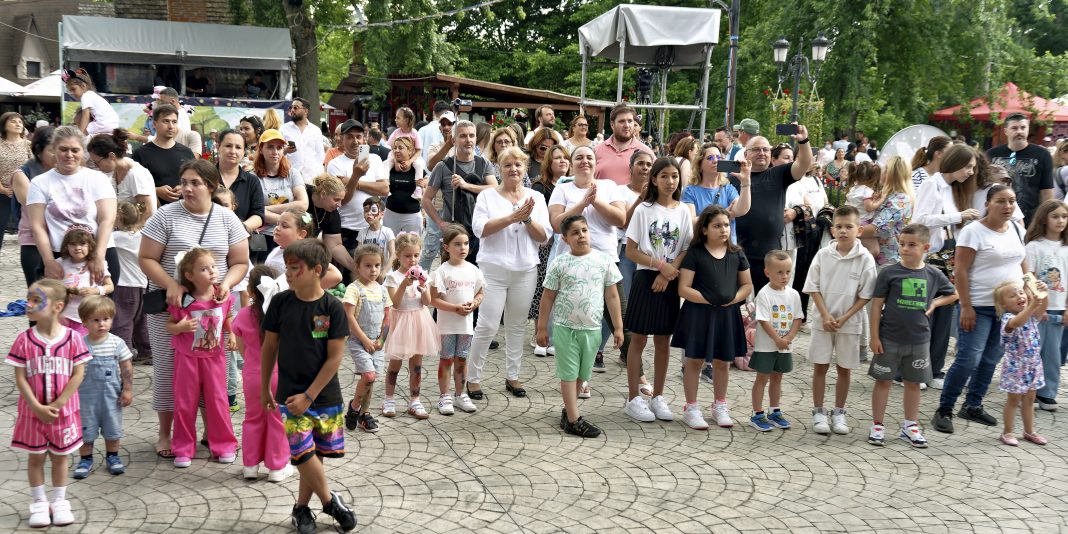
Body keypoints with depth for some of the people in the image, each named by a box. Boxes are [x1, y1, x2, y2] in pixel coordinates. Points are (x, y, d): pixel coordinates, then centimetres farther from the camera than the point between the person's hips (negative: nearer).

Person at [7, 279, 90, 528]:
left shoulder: (72, 338, -11)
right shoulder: (24, 340, -8)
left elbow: (78, 375, -10)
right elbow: (20, 378, -8)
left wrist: (57, 405, -15)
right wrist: (37, 407, -16)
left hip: (63, 412, -1)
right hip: (32, 412, 1)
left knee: (60, 457, 13)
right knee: (35, 457, 12)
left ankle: (59, 502, 27)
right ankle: (39, 503, 26)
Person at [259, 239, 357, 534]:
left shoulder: (333, 308, -10)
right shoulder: (280, 302, -5)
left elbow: (335, 357, -9)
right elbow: (269, 347, 6)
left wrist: (309, 396, -12)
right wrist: (264, 387, 10)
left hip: (326, 396, 0)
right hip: (290, 394, 0)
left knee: (318, 454, 8)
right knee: (304, 453, -8)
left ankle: (302, 507, 27)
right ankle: (330, 501, 12)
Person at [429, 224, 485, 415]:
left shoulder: (473, 270, 3)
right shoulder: (442, 271, -11)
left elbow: (480, 293, 13)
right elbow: (433, 299, -13)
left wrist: (474, 303, -9)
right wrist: (456, 308, -20)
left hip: (466, 323, 4)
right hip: (447, 324, -4)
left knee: (462, 359, 13)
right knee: (447, 359, 4)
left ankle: (460, 394, 25)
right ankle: (444, 396, 13)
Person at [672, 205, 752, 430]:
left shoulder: (736, 254, 5)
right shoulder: (694, 253, -8)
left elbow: (747, 285, 10)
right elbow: (684, 289, -12)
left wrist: (734, 299, -9)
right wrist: (709, 300, -19)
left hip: (727, 315, 4)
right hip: (699, 313, -4)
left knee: (722, 361, 14)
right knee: (695, 360, 3)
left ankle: (719, 405, 31)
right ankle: (691, 408, 13)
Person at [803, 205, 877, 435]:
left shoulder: (865, 258, -8)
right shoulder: (823, 255, -4)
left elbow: (865, 295, -6)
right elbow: (813, 287, -1)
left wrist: (845, 318, -13)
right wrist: (825, 315, -10)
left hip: (849, 322, -1)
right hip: (823, 321, 1)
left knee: (844, 368, 9)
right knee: (820, 366, 4)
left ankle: (839, 414, 22)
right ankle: (818, 413, 15)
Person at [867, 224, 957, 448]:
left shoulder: (933, 275, 0)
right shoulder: (889, 273, -8)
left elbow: (953, 295, 18)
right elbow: (877, 305, -6)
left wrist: (934, 304, 1)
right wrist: (874, 336, -9)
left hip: (919, 339, 3)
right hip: (889, 338, -3)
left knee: (913, 382, 13)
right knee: (883, 380, 5)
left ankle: (910, 425, 27)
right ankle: (877, 426, 16)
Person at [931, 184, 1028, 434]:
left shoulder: (1017, 230, 9)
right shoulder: (974, 231, -11)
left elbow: (1022, 264, 19)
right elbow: (961, 271, -13)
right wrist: (966, 307, -17)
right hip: (980, 308, -6)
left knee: (991, 360, 11)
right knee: (968, 359, -10)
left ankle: (973, 406, 24)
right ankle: (944, 410, 1)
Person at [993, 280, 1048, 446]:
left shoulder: (1031, 315, 4)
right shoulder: (1007, 318, -18)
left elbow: (1042, 308, -14)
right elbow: (1017, 322, -40)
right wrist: (1031, 306, -50)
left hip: (1033, 364, 6)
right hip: (1015, 366, -6)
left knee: (1029, 399, 16)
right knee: (1014, 400, 3)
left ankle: (1029, 431, 27)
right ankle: (1008, 432, 14)